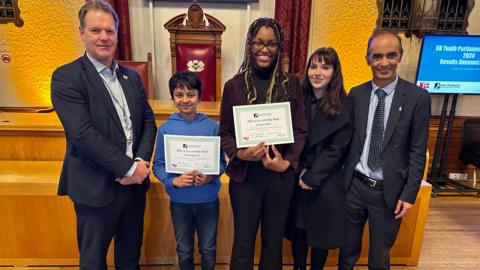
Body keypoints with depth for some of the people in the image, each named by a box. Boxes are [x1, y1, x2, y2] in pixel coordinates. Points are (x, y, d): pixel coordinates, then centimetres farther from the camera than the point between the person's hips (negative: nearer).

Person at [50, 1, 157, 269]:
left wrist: (141, 162, -9)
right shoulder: (66, 77, -9)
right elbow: (83, 134, -19)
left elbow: (148, 121, 6)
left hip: (134, 182, 5)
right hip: (96, 187, -5)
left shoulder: (132, 76, 9)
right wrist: (128, 167, -18)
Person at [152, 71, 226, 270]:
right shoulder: (166, 128, -8)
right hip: (179, 201, 0)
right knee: (184, 251, 21)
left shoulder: (212, 126, -8)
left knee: (208, 249, 18)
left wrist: (210, 177, -20)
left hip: (208, 200, 0)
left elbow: (221, 161, -2)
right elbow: (158, 165, -4)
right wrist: (173, 181, -21)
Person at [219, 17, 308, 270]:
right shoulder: (234, 85, -1)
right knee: (243, 243, 13)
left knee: (273, 242, 17)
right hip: (245, 174, -1)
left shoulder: (291, 83, 2)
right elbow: (225, 133, 1)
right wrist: (240, 154, -18)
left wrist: (287, 162, -13)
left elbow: (300, 130, 1)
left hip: (281, 174, 1)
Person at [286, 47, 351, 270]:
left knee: (320, 234, 14)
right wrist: (300, 172, -9)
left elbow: (337, 149, -11)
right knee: (297, 230, 15)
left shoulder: (343, 106, -9)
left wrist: (311, 177, -12)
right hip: (297, 179, 3)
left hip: (326, 184, -2)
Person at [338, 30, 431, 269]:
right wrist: (341, 178, 3)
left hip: (389, 191, -1)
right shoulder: (356, 94, 1)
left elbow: (417, 151, -5)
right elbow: (347, 139, 4)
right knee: (348, 251, 17)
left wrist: (409, 194, -7)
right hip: (354, 186, 2)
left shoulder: (417, 97, -7)